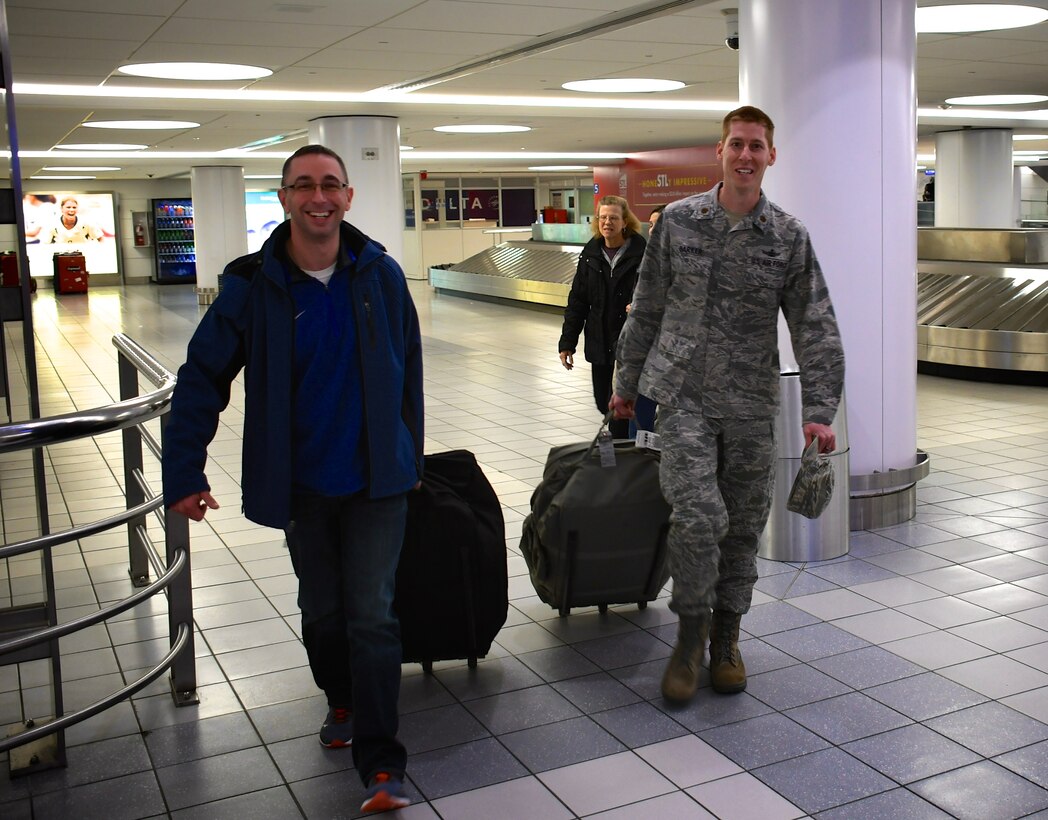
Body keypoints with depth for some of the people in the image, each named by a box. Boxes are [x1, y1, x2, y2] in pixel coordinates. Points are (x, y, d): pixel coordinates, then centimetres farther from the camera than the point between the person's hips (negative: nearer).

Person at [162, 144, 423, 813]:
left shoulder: (381, 275, -5)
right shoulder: (252, 285, -9)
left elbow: (409, 372, 5)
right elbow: (202, 379, -4)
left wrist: (412, 458, 10)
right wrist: (183, 475, -6)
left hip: (377, 481, -1)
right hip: (301, 486, 1)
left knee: (372, 617, -3)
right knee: (322, 611, 18)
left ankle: (382, 766, 5)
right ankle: (341, 702, 46)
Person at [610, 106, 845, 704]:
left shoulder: (790, 236, 1)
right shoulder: (678, 221, 1)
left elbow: (816, 329, -1)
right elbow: (647, 310, 9)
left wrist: (820, 411, -9)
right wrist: (628, 382, 12)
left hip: (752, 405, 2)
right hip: (684, 395, -1)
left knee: (743, 525, 9)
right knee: (698, 516, -14)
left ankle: (726, 638, 29)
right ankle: (691, 634, 8)